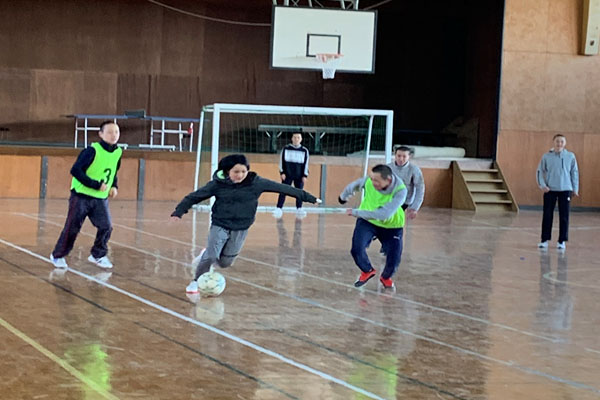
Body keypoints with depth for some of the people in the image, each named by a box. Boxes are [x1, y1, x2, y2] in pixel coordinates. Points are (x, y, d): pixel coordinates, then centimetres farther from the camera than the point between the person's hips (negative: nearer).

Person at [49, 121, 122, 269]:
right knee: (72, 227, 0)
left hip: (101, 198, 5)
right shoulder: (92, 151, -18)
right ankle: (58, 256, 16)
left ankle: (98, 255, 13)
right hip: (81, 195, -5)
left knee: (106, 226, -6)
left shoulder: (118, 153, 2)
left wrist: (114, 186, 3)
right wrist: (96, 185, -25)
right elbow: (76, 170, -22)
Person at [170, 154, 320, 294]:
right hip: (219, 226, -2)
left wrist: (308, 197, -2)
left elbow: (283, 188, -6)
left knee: (225, 262, 6)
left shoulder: (255, 182, -10)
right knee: (211, 256, -13)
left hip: (240, 230, 2)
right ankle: (197, 282, 14)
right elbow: (194, 196, -3)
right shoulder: (218, 183, -11)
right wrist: (178, 212, -12)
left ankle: (207, 255, 39)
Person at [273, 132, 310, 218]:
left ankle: (299, 209, 6)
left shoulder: (304, 150, 5)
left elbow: (306, 164, 6)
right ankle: (278, 209, -8)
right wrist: (282, 172, -3)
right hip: (287, 175, -1)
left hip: (299, 176, 1)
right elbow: (281, 161, 5)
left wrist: (305, 176, -1)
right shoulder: (286, 149, 3)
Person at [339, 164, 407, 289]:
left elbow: (384, 214, -42)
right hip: (367, 221, 2)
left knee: (393, 260, -6)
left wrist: (356, 212, -40)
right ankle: (367, 271, 16)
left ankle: (386, 277, 32)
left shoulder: (400, 191, -34)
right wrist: (344, 196, 21)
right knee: (357, 249, -18)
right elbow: (355, 185, 0)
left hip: (391, 226, -2)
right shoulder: (368, 180, -25)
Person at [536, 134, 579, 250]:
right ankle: (545, 240, 9)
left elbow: (574, 173, 9)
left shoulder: (570, 156, 3)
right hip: (550, 190, 0)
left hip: (565, 190, 0)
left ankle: (562, 241, 8)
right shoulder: (546, 157, 1)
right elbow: (540, 171, 5)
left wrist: (575, 188, 7)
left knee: (564, 217, 1)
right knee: (547, 215, 1)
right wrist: (542, 185, -8)